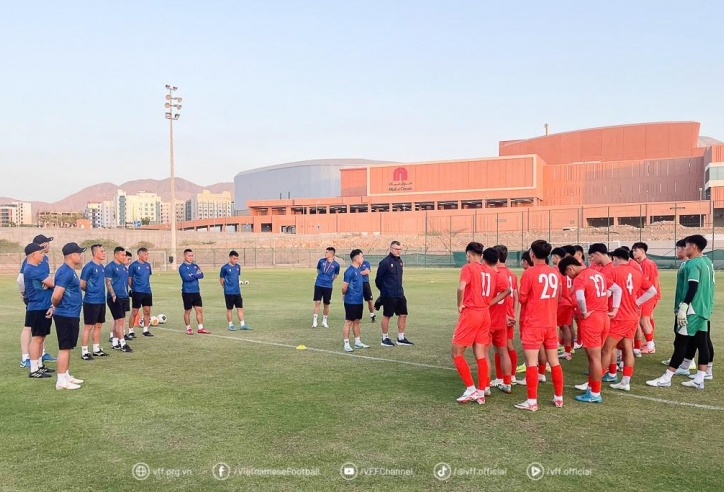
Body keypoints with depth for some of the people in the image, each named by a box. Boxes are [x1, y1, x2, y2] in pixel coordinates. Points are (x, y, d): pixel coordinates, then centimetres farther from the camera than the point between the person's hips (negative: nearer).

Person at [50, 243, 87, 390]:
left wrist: (55, 307, 13)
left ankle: (66, 376, 26)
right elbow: (56, 296, -26)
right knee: (64, 347, -3)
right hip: (66, 316, -10)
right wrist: (56, 306, -7)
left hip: (71, 315, 10)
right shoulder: (65, 272, -20)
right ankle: (61, 381, 3)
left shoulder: (70, 271, 12)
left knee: (68, 347, 16)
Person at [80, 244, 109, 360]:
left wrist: (100, 292, 8)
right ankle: (84, 352, 6)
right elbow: (82, 285, -12)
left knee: (98, 325, 14)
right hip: (91, 302, -8)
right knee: (88, 326, -2)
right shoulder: (89, 267, -14)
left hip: (101, 301, 8)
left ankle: (96, 349, 24)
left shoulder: (102, 267, 10)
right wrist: (91, 292, 2)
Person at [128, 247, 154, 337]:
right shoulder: (133, 265, -9)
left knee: (147, 311, 8)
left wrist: (146, 286, 13)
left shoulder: (148, 265, 8)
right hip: (137, 292, -6)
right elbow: (129, 279, -5)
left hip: (147, 292, 6)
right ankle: (130, 331, 9)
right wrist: (133, 288, -3)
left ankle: (145, 330, 19)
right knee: (134, 312, 0)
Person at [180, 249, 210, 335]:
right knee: (187, 311, 4)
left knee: (199, 309, 3)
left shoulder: (195, 266, 12)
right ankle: (188, 328, 16)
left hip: (196, 291, 5)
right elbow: (186, 277, -20)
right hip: (187, 292, -5)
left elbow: (201, 275, -1)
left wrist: (192, 275, -14)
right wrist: (196, 275, -8)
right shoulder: (182, 267, -6)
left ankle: (200, 328, 9)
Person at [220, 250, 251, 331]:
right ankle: (231, 325, 14)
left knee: (240, 308, 5)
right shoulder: (225, 268, -9)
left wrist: (239, 283, 9)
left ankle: (242, 325, 10)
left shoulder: (238, 266, 7)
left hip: (237, 292, 5)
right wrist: (226, 287, 3)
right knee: (229, 309, 4)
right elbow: (221, 280, -1)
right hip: (229, 292, -5)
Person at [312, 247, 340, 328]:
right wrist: (322, 277, 10)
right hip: (318, 284, 0)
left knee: (326, 304, 8)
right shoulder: (321, 261, 0)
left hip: (328, 286, 0)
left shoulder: (336, 265, -4)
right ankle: (314, 320, 0)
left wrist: (329, 280, 8)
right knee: (317, 302, -5)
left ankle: (324, 321, 23)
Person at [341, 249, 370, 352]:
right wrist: (344, 295, -1)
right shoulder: (350, 271, -18)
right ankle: (346, 344, 5)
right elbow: (344, 287, -16)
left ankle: (358, 342, 26)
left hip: (359, 301, 8)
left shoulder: (359, 269, 9)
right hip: (351, 301, -8)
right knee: (348, 322, -1)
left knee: (356, 321, 16)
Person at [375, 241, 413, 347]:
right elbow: (378, 279, -8)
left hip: (400, 294, 7)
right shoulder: (385, 262, -14)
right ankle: (385, 339, 15)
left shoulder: (399, 261, 10)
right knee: (387, 316, 3)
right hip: (388, 296, -7)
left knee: (403, 315, 8)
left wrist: (400, 289, 14)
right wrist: (384, 291, 4)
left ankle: (401, 338, 18)